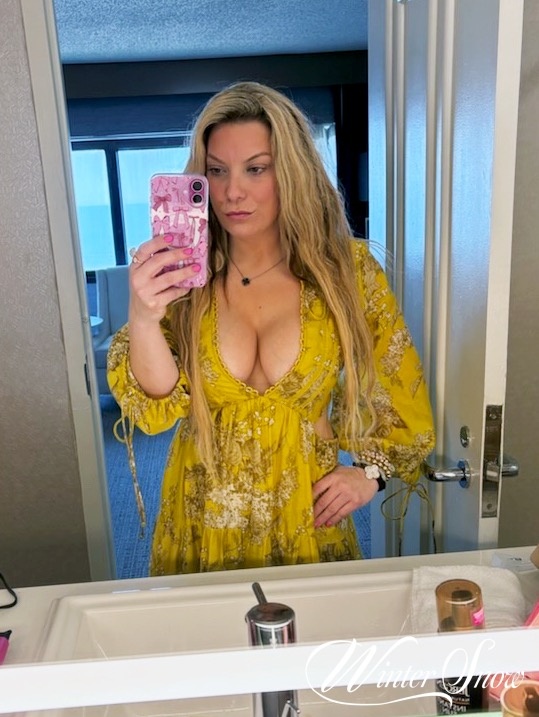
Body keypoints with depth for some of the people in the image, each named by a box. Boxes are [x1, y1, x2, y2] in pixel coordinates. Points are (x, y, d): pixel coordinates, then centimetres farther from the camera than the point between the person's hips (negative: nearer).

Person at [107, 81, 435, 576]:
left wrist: (371, 470, -4)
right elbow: (157, 410, -17)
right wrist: (143, 317, -33)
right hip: (203, 524, 1)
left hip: (306, 521, 0)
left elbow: (403, 391, 3)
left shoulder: (347, 270, -10)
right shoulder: (186, 275, -9)